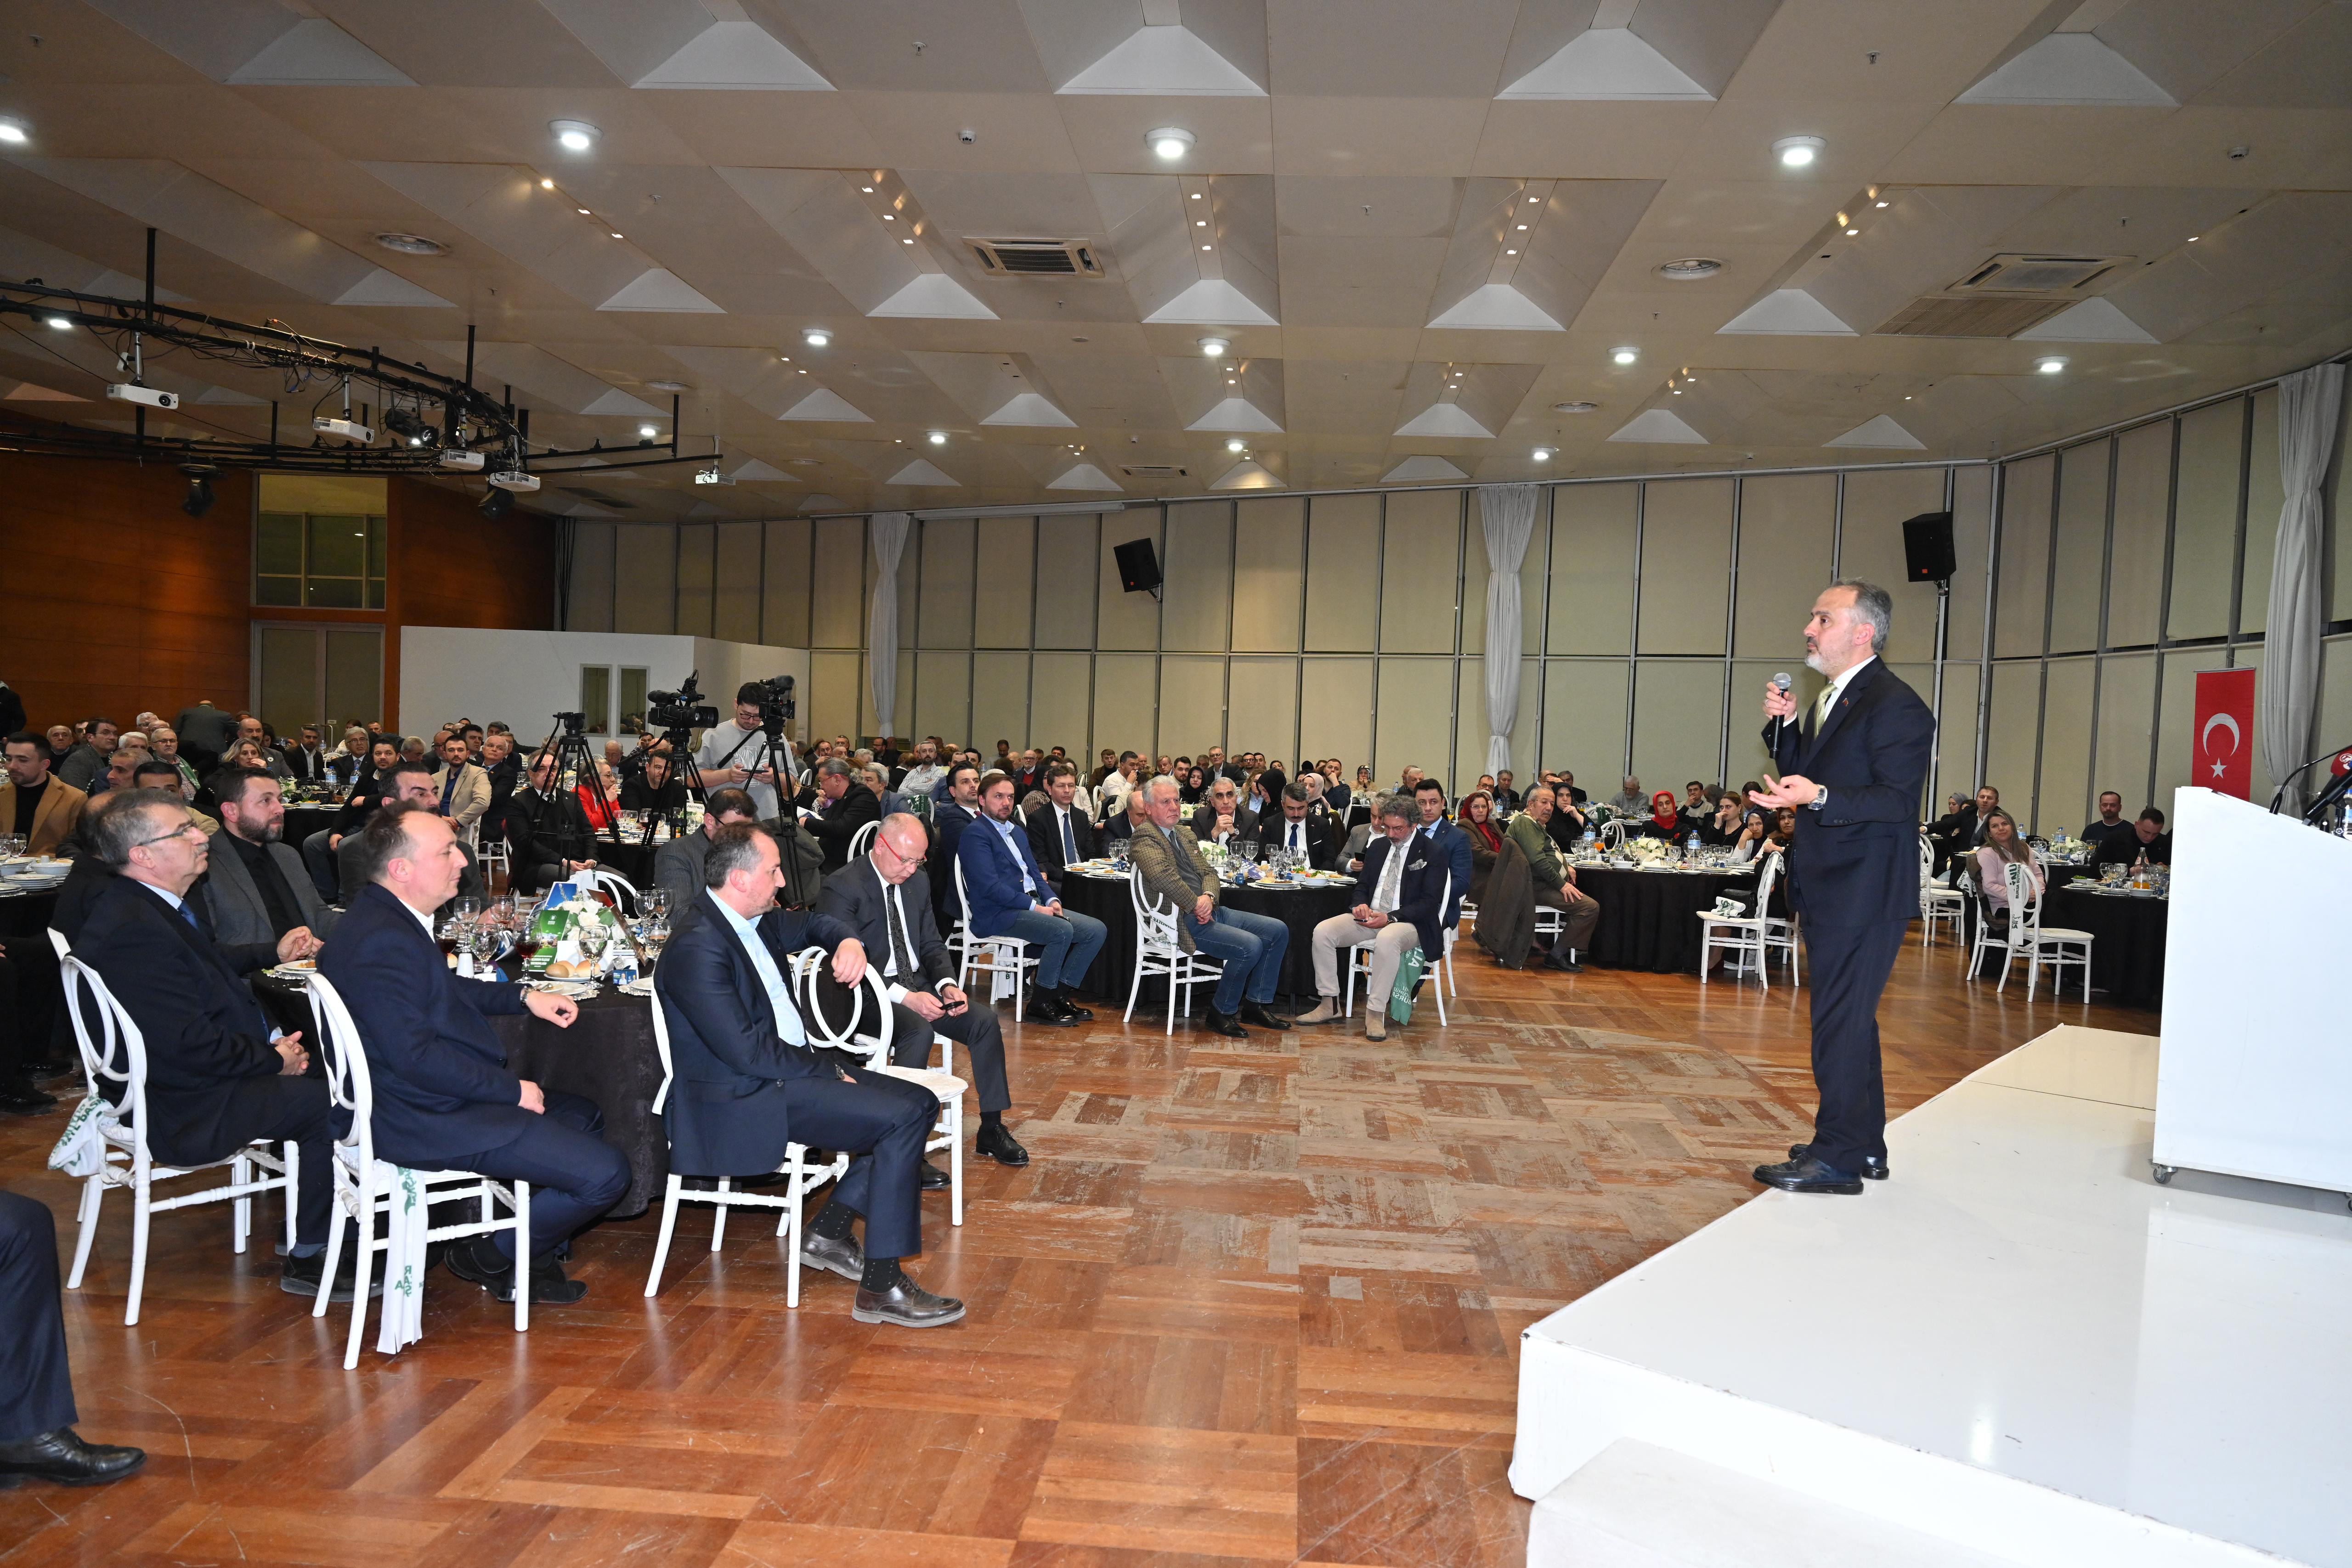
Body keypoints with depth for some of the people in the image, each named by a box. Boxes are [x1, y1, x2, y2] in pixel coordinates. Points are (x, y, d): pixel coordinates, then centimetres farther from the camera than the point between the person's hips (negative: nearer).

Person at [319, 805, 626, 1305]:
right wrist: (512, 1090, -19)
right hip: (428, 1121, -11)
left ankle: (530, 1246, 20)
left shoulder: (391, 918, 9)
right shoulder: (382, 941, -24)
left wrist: (523, 997, 14)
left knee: (585, 1115, 21)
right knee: (605, 1172, -15)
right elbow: (415, 1055, -27)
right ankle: (491, 1256, 7)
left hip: (454, 1095, 11)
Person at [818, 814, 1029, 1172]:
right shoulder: (842, 888, -15)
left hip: (918, 985, 7)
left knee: (985, 1019, -10)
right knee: (918, 1031, -34)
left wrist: (948, 984, -8)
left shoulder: (917, 883, 9)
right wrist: (905, 997, -28)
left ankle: (992, 1129, 1)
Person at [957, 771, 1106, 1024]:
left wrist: (1052, 900, 1)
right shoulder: (975, 835, -7)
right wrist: (1034, 907, -18)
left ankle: (1059, 994, -1)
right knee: (1062, 930, -31)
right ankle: (1038, 1004, -15)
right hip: (997, 915, -9)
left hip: (1034, 906, 9)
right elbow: (990, 886, -17)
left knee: (1096, 930, -6)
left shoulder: (1017, 832, 23)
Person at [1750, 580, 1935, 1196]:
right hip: (1829, 890, 10)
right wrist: (1784, 727, 3)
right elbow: (1804, 776, 18)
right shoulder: (1831, 699, 15)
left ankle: (1837, 1158, 2)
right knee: (1848, 1018, 18)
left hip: (1864, 894, -10)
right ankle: (1864, 1145, 31)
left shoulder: (1896, 707, -15)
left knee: (1840, 1020, -6)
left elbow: (1898, 801, -22)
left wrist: (1819, 796, -33)